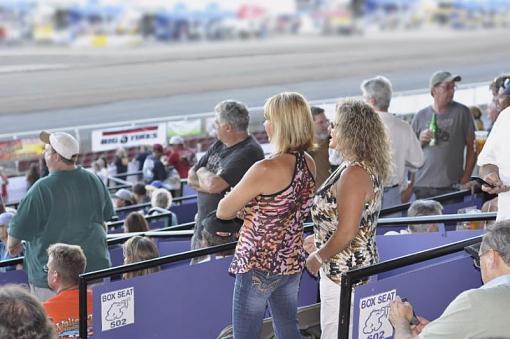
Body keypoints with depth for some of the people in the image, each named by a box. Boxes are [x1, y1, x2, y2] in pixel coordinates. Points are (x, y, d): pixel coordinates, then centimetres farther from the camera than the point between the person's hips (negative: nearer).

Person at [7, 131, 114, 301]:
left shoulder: (42, 188, -17)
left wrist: (12, 244, 12)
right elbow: (107, 214, 16)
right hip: (95, 266, 6)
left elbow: (19, 229, -10)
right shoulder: (94, 181, 0)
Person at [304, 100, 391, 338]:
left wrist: (318, 258, -10)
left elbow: (346, 233, -25)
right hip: (361, 265, 10)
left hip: (345, 274, -10)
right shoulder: (367, 167, 9)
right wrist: (317, 241, 17)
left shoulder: (354, 173, -22)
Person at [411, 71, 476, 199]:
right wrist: (420, 140, -6)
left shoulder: (461, 112, 5)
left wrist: (465, 178, -2)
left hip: (451, 186, -2)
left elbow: (471, 147, 5)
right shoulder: (420, 116, 10)